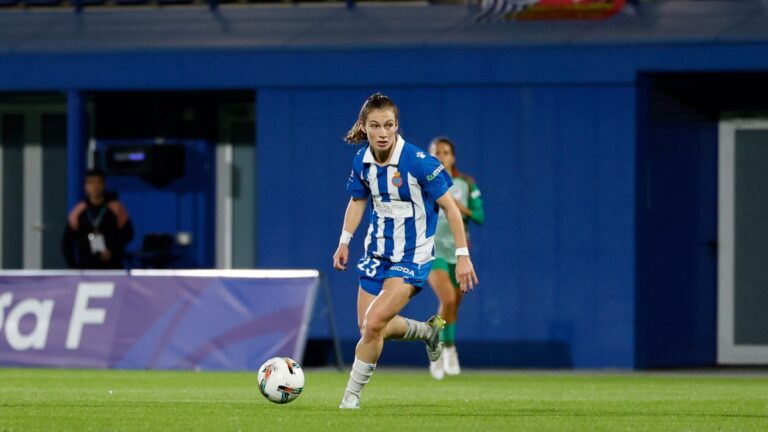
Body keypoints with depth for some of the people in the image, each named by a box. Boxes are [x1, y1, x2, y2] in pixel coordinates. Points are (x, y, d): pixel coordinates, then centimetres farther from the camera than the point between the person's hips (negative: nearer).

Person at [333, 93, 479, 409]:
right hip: (377, 251, 6)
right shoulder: (362, 161, -5)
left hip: (412, 256, -6)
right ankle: (428, 331, 39)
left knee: (374, 323, -19)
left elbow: (450, 207, -14)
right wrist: (344, 241, 11)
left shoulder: (418, 162, -21)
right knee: (368, 328, 10)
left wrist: (462, 256, -14)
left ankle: (351, 396, -2)